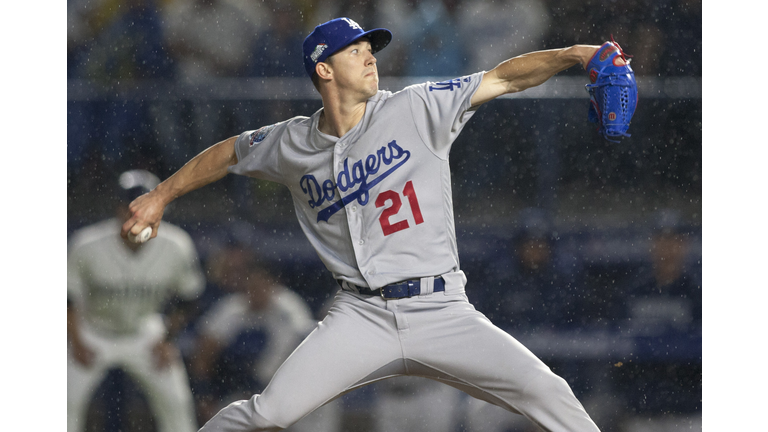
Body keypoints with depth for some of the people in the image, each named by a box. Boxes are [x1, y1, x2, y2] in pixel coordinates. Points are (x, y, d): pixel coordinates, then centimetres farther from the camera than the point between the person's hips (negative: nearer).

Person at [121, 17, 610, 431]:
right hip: (363, 316, 1)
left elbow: (503, 78, -7)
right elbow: (229, 153, 26)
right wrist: (160, 195, 29)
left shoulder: (415, 110, 0)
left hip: (442, 313, -1)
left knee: (544, 391, -17)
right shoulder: (292, 144, 7)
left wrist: (571, 55, -21)